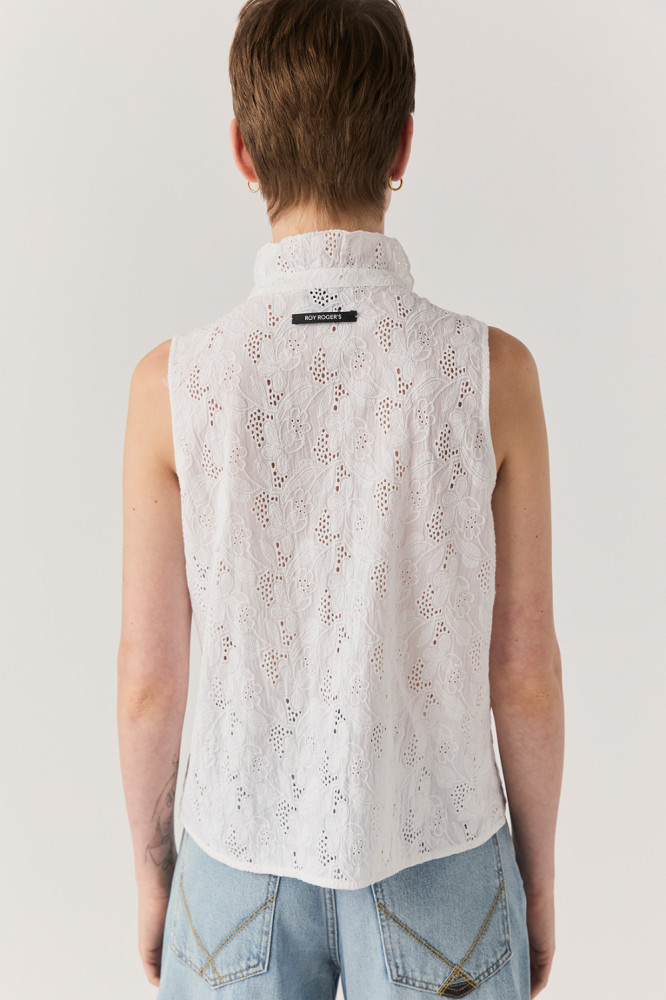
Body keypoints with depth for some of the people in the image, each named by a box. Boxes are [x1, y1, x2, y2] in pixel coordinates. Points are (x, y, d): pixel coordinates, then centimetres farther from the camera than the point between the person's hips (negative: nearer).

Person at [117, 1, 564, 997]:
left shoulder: (174, 384, -18)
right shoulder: (493, 372, -19)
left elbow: (147, 677, -10)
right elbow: (525, 673, -12)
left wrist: (151, 868, 8)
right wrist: (539, 878, 6)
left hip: (243, 867, 1)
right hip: (437, 868, 0)